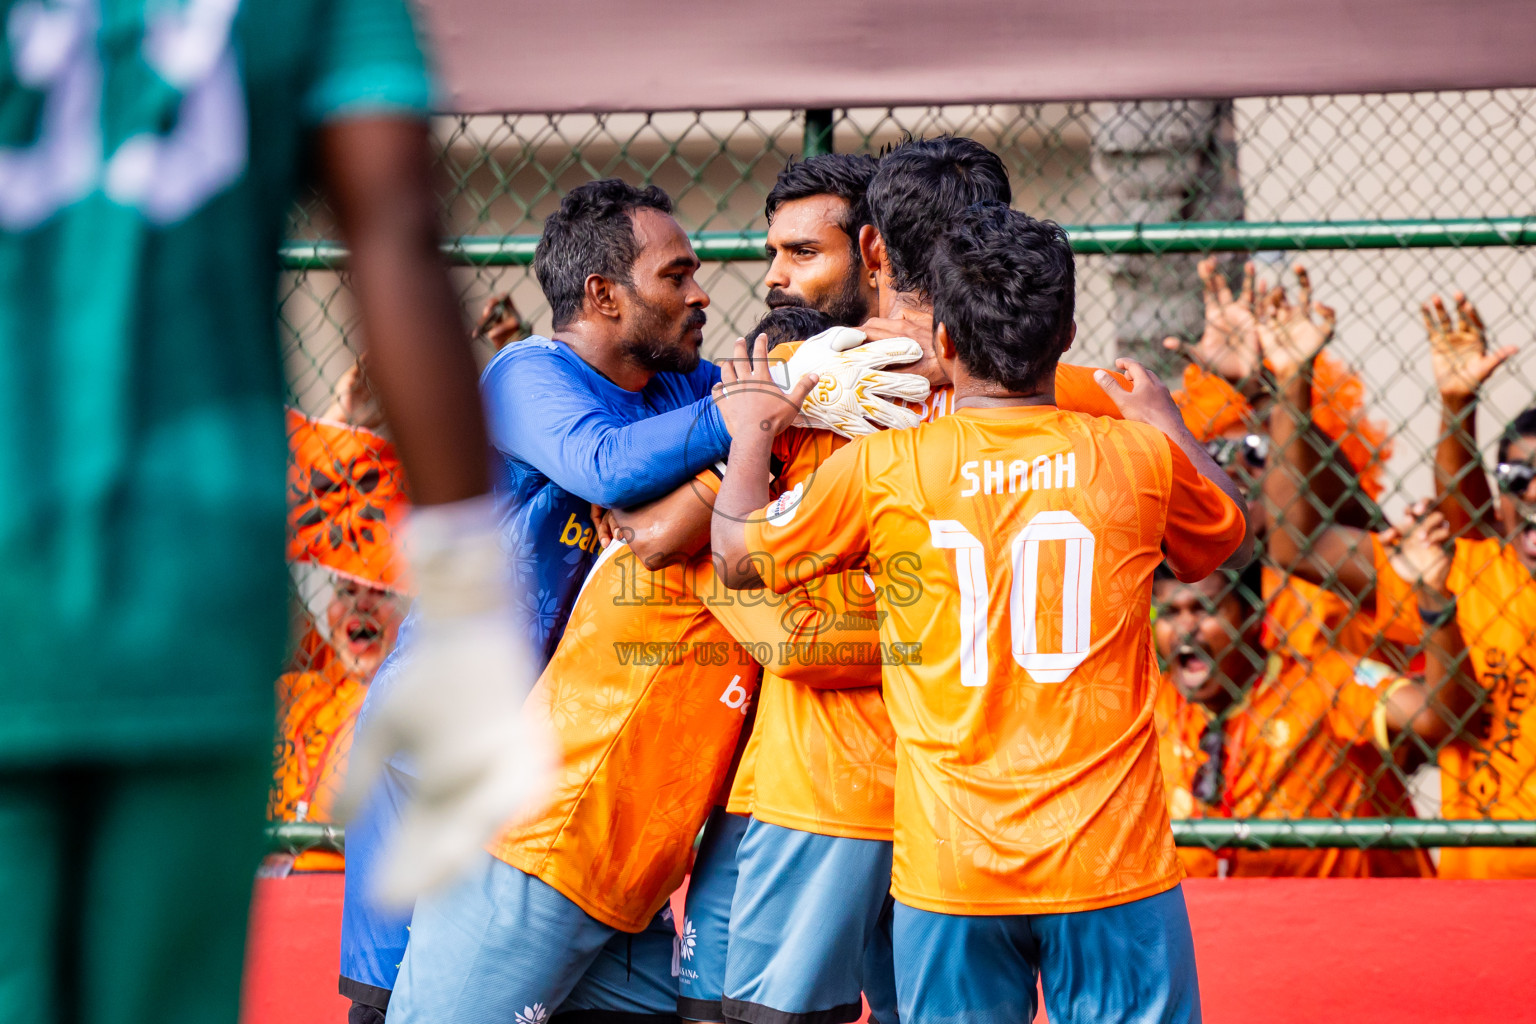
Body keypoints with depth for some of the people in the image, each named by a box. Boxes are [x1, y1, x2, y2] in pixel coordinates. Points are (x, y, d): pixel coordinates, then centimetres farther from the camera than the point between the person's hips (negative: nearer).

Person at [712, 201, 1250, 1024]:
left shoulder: (878, 469, -5)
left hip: (949, 870, 0)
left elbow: (738, 556, 11)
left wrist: (751, 438, 28)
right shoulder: (1140, 458, -2)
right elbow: (1234, 540, 21)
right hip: (1114, 863, 0)